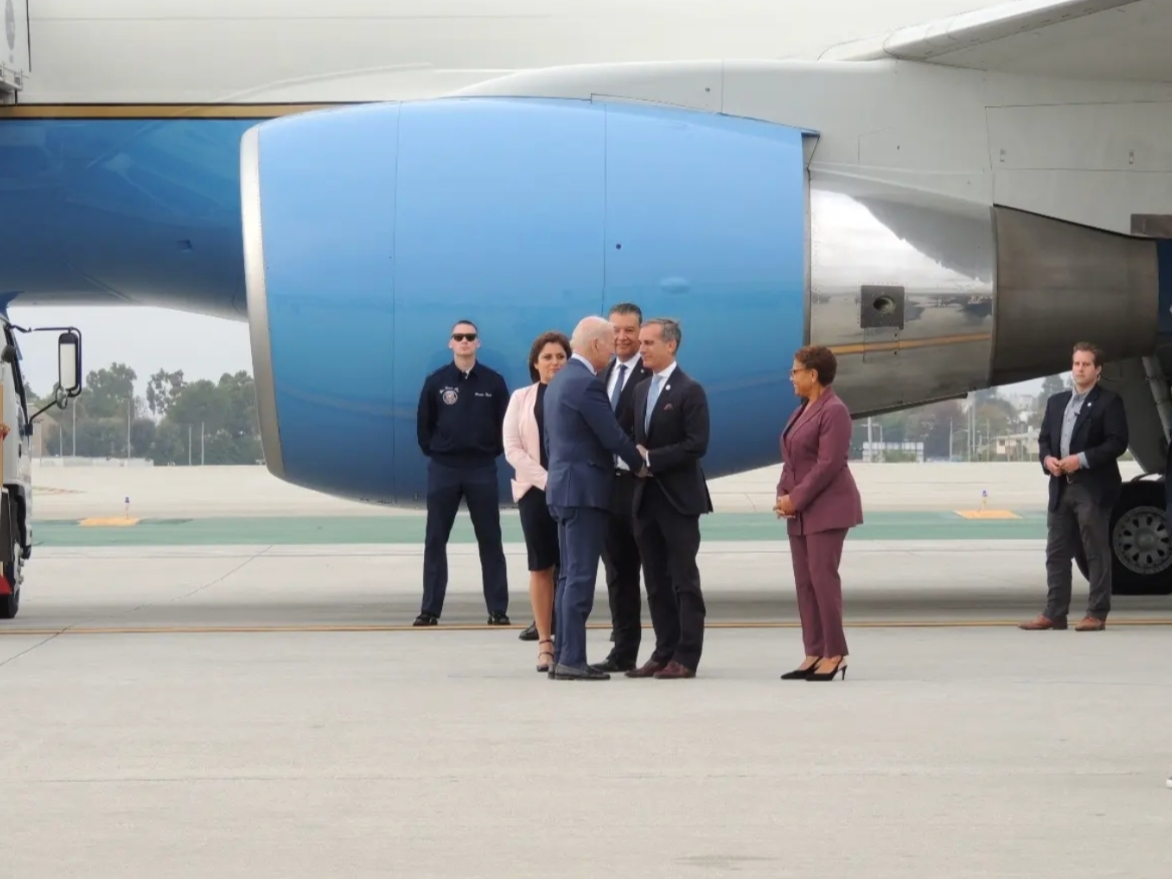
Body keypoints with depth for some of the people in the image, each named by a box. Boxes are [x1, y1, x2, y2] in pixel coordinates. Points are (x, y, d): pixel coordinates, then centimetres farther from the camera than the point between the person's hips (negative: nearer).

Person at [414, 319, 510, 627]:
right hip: (443, 468, 1)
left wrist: (493, 452, 2)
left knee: (490, 540, 3)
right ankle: (430, 609, 6)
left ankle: (498, 609, 5)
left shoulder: (493, 382, 0)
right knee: (435, 540, 2)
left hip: (482, 468, 0)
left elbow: (504, 423, 5)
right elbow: (424, 423, 6)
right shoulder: (436, 381, 1)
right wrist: (432, 453, 3)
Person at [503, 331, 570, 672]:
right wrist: (546, 479, -11)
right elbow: (512, 448, 1)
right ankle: (545, 643, 4)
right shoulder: (521, 398, 8)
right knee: (541, 567, 2)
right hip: (535, 489, 1)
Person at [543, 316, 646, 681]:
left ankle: (562, 656, 11)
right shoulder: (587, 384, -15)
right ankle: (572, 660, -11)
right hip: (585, 490, -10)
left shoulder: (558, 381, 16)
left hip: (563, 487, 10)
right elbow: (613, 436, -15)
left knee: (570, 576, 11)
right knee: (580, 577, -9)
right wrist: (639, 464, 1)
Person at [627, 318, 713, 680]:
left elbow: (696, 445, -15)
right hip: (646, 497, 7)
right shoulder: (641, 389, 14)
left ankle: (686, 657, -1)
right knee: (656, 581, 9)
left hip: (678, 499, -7)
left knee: (684, 580, -2)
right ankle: (664, 652, 14)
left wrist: (651, 459, -16)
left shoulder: (689, 391, -8)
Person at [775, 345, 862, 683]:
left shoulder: (834, 411, -13)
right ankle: (814, 653, 10)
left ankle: (835, 654, -6)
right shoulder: (803, 410, 15)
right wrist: (783, 494, 2)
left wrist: (795, 499, -17)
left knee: (823, 577, -10)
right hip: (800, 510, 9)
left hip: (826, 508, -9)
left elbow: (829, 464, -19)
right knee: (804, 580, 7)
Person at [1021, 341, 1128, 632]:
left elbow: (1117, 442, -12)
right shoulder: (1056, 401, 16)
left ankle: (1097, 615, 1)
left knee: (1096, 553, -2)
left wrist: (1082, 460, -19)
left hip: (1093, 489, -6)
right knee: (1056, 553, 5)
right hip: (1061, 487, 6)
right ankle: (1054, 613, 8)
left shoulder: (1109, 402, -4)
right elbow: (1044, 438, 17)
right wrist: (1047, 458, -5)